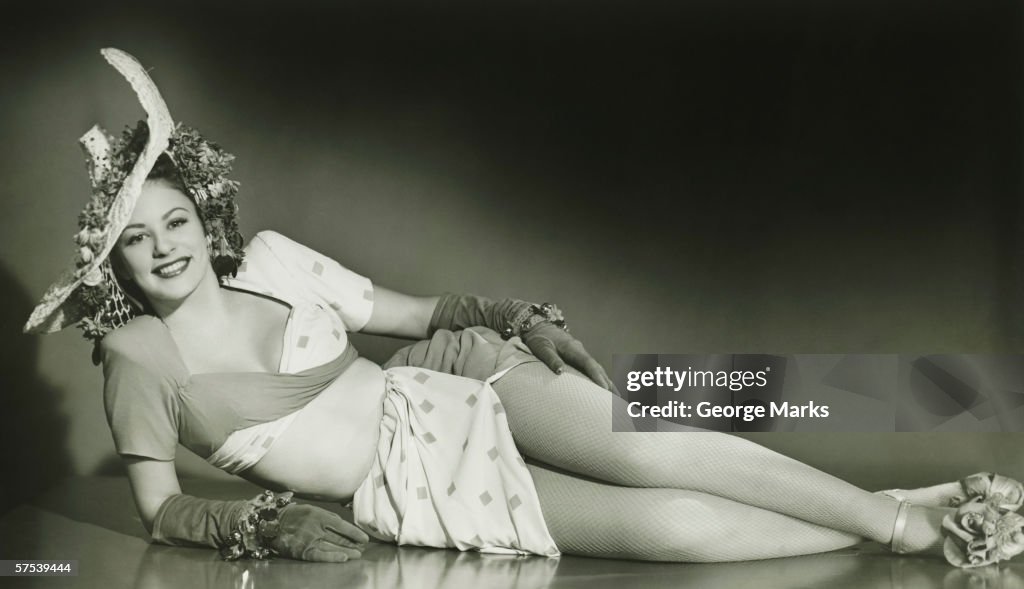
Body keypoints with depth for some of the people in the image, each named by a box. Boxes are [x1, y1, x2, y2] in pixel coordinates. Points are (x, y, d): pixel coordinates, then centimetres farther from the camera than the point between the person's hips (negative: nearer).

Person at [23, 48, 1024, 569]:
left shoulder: (268, 259, -1)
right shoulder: (137, 355, -8)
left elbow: (414, 311, 8)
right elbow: (162, 507, -2)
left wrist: (516, 316, -8)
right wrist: (264, 522, -20)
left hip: (446, 396, 2)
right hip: (402, 489, -2)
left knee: (648, 449, -25)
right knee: (659, 522, -20)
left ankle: (902, 508, -13)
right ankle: (907, 530, -12)